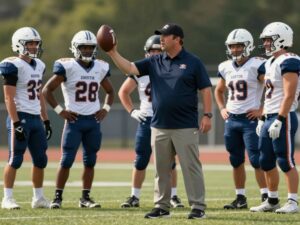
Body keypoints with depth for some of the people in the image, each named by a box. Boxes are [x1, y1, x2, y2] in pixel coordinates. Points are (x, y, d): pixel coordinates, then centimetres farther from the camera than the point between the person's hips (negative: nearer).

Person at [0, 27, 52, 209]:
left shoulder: (39, 66, 13)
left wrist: (46, 120, 17)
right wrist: (16, 123, -19)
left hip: (36, 118, 8)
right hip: (21, 117, -8)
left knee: (41, 159, 8)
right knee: (15, 159, -6)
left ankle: (39, 198, 17)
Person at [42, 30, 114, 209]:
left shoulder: (100, 68, 6)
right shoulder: (67, 67, -8)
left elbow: (110, 91, 22)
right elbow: (47, 90, -5)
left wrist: (106, 109, 7)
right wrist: (60, 110, -9)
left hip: (94, 120, 5)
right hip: (75, 120, -5)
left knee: (90, 161, 7)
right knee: (67, 160, -6)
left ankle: (86, 198, 14)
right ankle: (58, 197, 2)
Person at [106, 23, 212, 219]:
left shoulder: (193, 62, -2)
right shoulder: (154, 62, 9)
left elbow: (205, 89, -2)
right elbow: (129, 68, 2)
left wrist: (207, 115, -8)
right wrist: (113, 54, -11)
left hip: (185, 127, -5)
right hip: (160, 127, 5)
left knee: (191, 167, -4)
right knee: (161, 169, 10)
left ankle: (198, 207, 0)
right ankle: (162, 206, 18)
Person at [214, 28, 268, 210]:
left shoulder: (256, 66, -10)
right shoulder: (226, 68, 10)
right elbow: (219, 91, 28)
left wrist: (262, 110, -13)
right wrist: (222, 108, 15)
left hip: (250, 119, -7)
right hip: (231, 119, 7)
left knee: (256, 159, -10)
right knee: (236, 161, 10)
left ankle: (266, 196, -5)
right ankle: (240, 198, 17)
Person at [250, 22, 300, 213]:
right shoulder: (271, 63, 16)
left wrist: (279, 120, -23)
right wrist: (263, 119, 20)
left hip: (283, 118, -10)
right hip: (269, 118, 10)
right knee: (267, 163, 12)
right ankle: (272, 201, 21)